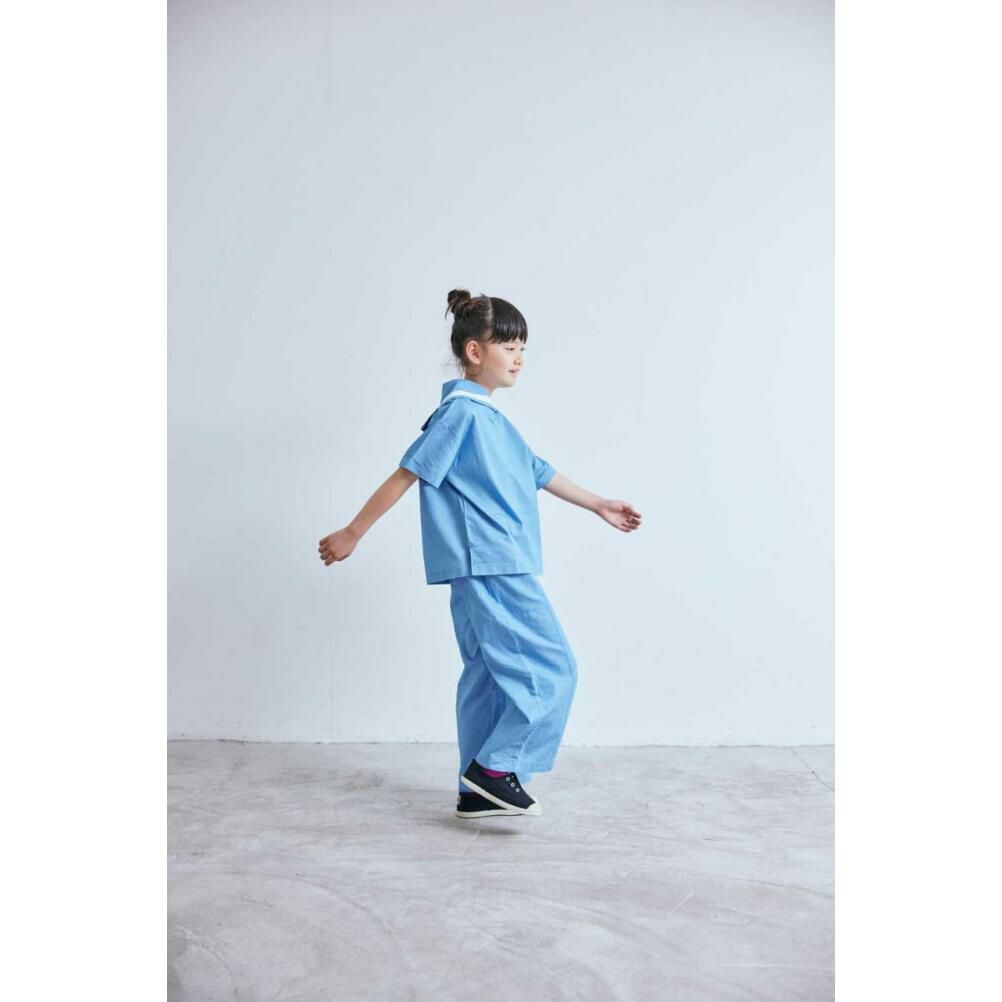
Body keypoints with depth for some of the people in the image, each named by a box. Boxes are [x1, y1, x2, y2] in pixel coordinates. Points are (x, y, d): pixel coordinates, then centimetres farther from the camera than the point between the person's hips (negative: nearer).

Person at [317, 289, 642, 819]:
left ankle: (479, 790, 21)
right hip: (490, 568, -10)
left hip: (490, 570, 10)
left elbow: (538, 473, 27)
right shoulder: (461, 411, -12)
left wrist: (598, 504, 33)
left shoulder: (492, 419, 18)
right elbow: (407, 473, -13)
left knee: (490, 674, 13)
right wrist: (353, 533, -10)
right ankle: (496, 766, 0)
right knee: (553, 668, -5)